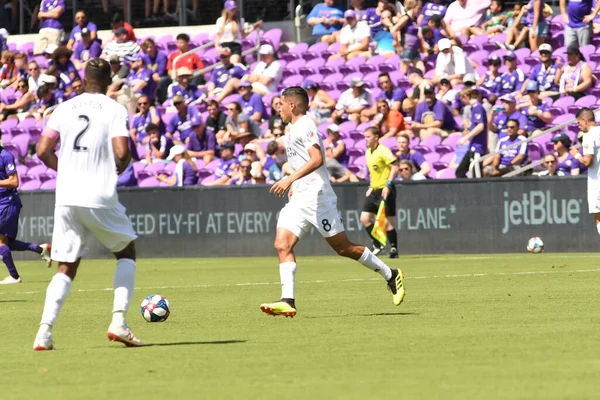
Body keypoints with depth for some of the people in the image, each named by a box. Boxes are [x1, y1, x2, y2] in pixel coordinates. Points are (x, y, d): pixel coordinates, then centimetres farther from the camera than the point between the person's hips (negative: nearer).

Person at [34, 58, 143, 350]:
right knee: (126, 251, 19)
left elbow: (43, 151, 4)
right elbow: (122, 152, -14)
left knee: (66, 268, 10)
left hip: (66, 198, 3)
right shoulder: (115, 110, -2)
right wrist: (119, 168, 8)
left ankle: (45, 331, -10)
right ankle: (119, 321, 4)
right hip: (100, 198, -3)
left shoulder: (64, 109, 9)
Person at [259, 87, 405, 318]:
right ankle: (287, 301, -16)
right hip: (299, 199, 9)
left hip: (316, 196, -9)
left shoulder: (305, 126, -10)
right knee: (282, 245, -9)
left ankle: (391, 276, 10)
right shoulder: (293, 129, 20)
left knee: (343, 248, -4)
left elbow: (317, 159, -24)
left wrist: (290, 179, -30)